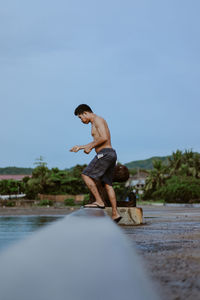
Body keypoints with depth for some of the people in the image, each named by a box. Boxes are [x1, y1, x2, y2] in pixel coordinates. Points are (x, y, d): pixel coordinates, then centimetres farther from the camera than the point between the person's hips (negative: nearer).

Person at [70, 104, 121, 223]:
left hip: (105, 154, -10)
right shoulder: (96, 122, 25)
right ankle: (115, 214, 5)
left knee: (86, 175, -7)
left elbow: (104, 138, -19)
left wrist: (90, 147, -11)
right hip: (111, 154, 10)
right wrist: (81, 147, 31)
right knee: (107, 184, 8)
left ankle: (99, 202, -11)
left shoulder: (98, 120, -6)